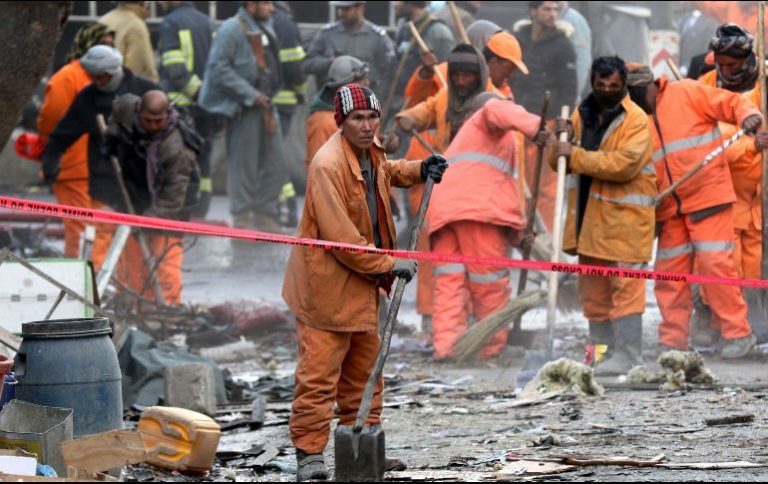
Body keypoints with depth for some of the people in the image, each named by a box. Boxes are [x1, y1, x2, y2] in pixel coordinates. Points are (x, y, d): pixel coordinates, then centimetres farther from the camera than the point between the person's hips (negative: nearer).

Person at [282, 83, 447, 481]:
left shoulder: (370, 151, 3)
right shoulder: (328, 165, -25)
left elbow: (384, 172, 32)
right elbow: (340, 238, -27)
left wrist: (418, 170, 13)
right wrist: (389, 265, -20)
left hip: (362, 284, 10)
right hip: (326, 286, -10)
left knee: (364, 370, 18)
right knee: (318, 374, -8)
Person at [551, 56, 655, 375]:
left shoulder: (635, 119, -8)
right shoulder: (582, 114, 13)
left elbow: (624, 164, -21)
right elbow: (559, 162, 12)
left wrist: (576, 155, -21)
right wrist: (562, 140, -9)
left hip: (624, 217, -7)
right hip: (589, 216, 7)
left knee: (625, 288, -9)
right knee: (593, 289, 11)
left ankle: (627, 357, -9)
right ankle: (600, 351, 19)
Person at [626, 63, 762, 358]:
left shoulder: (686, 93, -3)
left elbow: (731, 103, -4)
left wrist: (749, 115, -25)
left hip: (708, 197, -6)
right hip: (670, 209, 6)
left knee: (715, 262, -11)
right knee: (669, 272, 6)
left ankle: (737, 333, -3)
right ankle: (673, 340, 15)